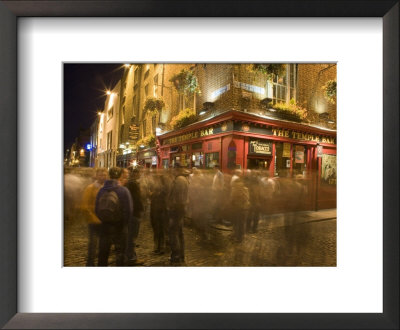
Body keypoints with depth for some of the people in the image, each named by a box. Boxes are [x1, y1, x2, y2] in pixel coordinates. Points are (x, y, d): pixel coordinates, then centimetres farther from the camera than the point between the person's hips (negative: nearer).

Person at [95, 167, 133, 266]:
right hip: (119, 226, -3)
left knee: (103, 252, 18)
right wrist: (125, 223, 0)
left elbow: (97, 209, 3)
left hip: (105, 225, 3)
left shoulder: (101, 190, -3)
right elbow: (129, 210, -15)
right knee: (120, 251, 13)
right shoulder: (123, 191, -15)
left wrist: (103, 220, 14)